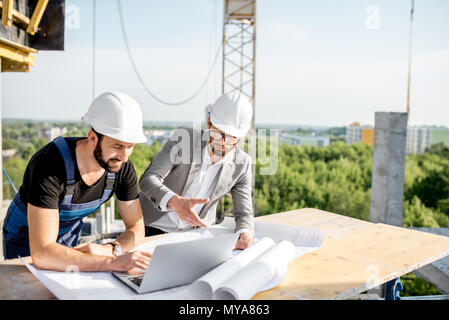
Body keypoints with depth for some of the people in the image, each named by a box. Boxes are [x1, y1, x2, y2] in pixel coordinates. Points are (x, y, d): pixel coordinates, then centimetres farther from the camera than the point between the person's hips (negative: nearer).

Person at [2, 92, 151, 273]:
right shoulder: (50, 164, -34)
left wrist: (109, 250, -31)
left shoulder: (123, 167, -19)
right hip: (25, 242, -2)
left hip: (70, 242, 3)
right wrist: (112, 262, -47)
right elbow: (42, 253, -40)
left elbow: (137, 228, -11)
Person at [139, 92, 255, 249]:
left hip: (197, 230, 2)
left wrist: (245, 235, -30)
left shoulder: (242, 164, -10)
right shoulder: (183, 137, -17)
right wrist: (175, 202, -43)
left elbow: (244, 213, -6)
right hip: (153, 227, -2)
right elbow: (148, 179, -22)